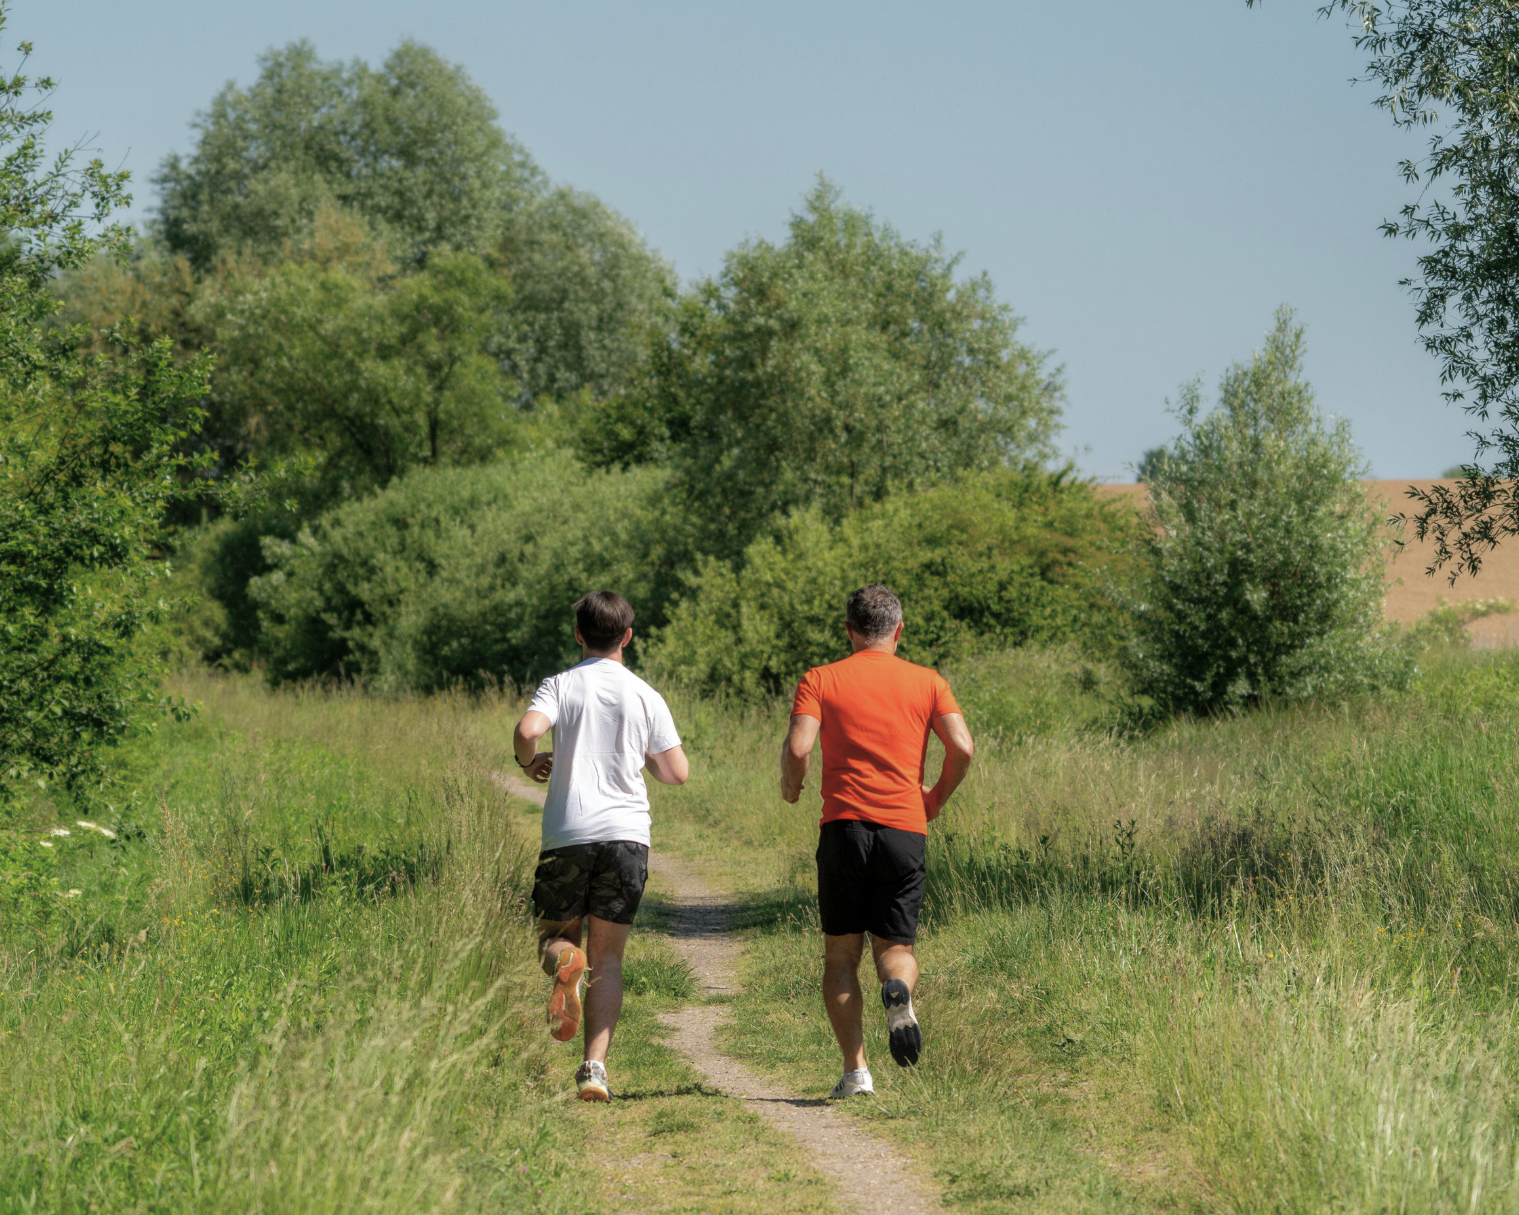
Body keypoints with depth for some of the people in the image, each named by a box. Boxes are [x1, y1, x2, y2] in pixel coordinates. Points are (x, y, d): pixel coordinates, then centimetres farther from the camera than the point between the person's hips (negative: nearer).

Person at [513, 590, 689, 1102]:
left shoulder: (561, 685, 2)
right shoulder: (646, 697, 6)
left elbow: (527, 729, -17)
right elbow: (677, 773, 6)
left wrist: (529, 762, 6)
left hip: (567, 834, -1)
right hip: (627, 832, 1)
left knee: (554, 937, 17)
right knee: (607, 958, 5)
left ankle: (563, 958, -21)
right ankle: (595, 1065, -9)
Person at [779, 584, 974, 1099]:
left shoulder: (820, 680, 5)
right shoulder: (927, 682, 10)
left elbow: (798, 748, -9)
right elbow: (962, 747, -3)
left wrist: (791, 786, 12)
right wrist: (937, 797, 14)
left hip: (844, 825, -1)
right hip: (905, 827, 1)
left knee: (841, 953, 9)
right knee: (896, 946, 10)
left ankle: (856, 1069, -2)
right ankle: (899, 991, -26)